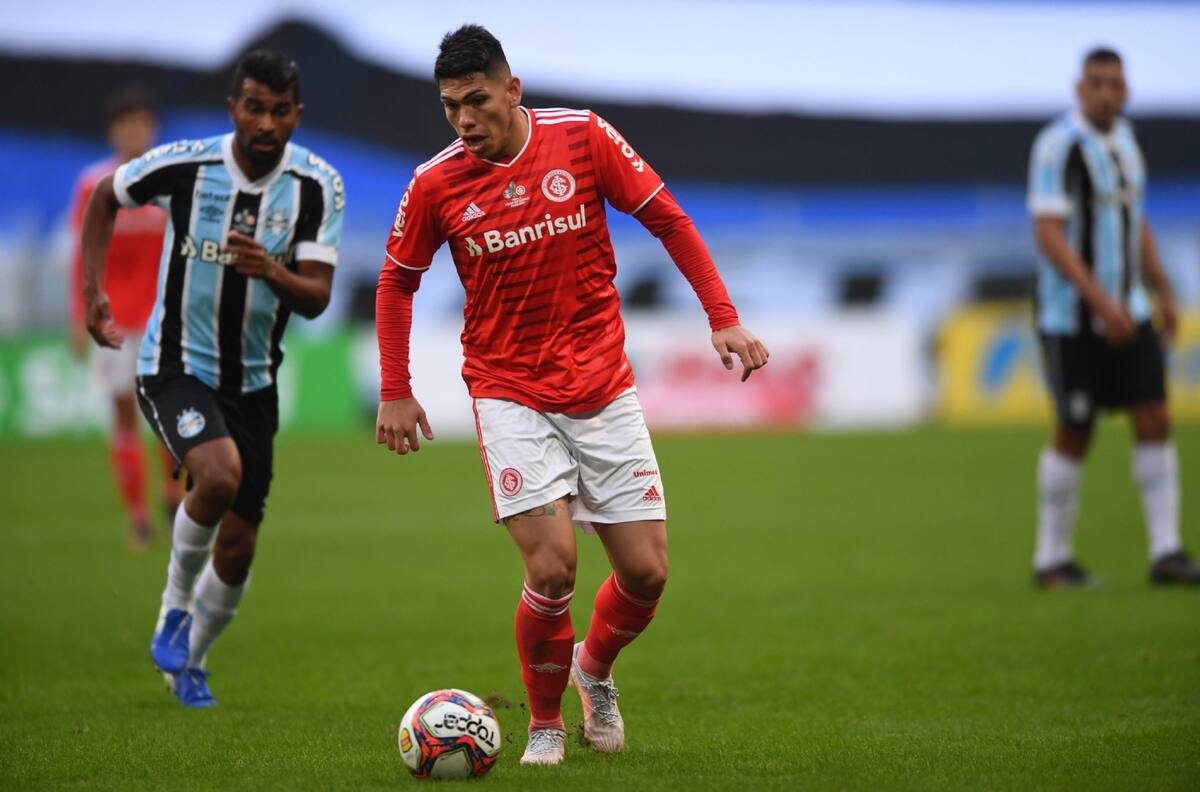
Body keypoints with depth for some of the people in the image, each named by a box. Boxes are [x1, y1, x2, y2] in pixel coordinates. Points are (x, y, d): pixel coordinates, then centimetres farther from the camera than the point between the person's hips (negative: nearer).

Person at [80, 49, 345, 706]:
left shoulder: (319, 187, -10)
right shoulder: (183, 164, -15)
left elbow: (316, 299, -13)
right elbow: (104, 196, 5)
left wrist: (272, 272, -34)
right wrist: (93, 292, -2)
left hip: (253, 381, 4)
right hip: (176, 368, -3)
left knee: (238, 548, 7)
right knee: (219, 474, -32)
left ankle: (188, 664, 33)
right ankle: (175, 609, -6)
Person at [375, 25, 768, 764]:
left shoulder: (582, 136, -7)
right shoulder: (436, 184, -6)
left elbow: (670, 220, 1)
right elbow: (398, 281, 10)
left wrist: (723, 318, -6)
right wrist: (395, 392, 6)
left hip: (604, 391, 2)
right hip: (511, 397, -2)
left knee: (646, 572, -1)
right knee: (552, 569, -16)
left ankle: (595, 668, 32)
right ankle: (545, 723, 9)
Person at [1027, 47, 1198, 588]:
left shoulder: (1121, 139, 10)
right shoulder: (1057, 146, -15)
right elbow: (1048, 235, -22)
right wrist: (1101, 301, -29)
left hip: (1127, 311, 7)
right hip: (1071, 314, -7)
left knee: (1155, 421, -4)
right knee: (1074, 436, 0)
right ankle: (1052, 559, 14)